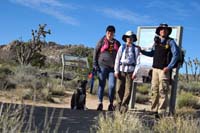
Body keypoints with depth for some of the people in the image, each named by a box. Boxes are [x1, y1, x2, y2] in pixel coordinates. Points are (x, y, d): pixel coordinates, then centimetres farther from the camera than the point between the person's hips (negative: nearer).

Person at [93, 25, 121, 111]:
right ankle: (100, 103, 8)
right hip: (102, 66, -2)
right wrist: (95, 64, -4)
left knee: (112, 85, -5)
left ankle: (111, 104, 5)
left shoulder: (117, 43, 14)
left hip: (113, 67, 2)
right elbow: (95, 52, 4)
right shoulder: (102, 41, 6)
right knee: (101, 85, 2)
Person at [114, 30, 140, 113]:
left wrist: (135, 72, -5)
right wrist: (116, 70, -1)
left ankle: (124, 106, 3)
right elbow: (117, 59, 7)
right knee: (119, 89, -1)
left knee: (128, 89, -4)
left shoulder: (136, 49, 7)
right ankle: (118, 105, 7)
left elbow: (137, 61, 4)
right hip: (121, 69, 1)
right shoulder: (122, 47, 9)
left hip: (130, 70, -1)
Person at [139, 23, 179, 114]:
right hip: (155, 69, 5)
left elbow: (176, 55, -6)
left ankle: (162, 111, -4)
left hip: (164, 70, -5)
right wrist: (142, 51, 10)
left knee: (163, 91, -7)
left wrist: (169, 67, -12)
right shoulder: (156, 41, 15)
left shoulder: (170, 42, 0)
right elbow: (152, 54, 22)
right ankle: (154, 110, 13)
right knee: (154, 90, 6)